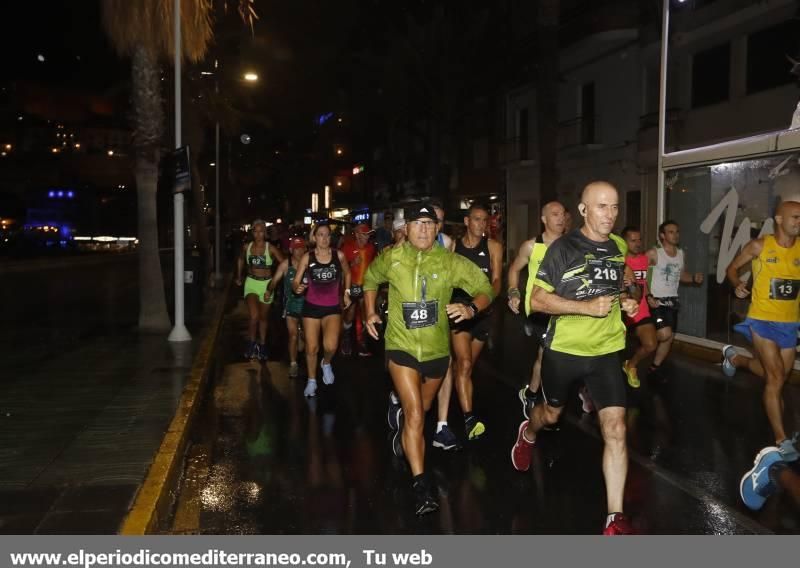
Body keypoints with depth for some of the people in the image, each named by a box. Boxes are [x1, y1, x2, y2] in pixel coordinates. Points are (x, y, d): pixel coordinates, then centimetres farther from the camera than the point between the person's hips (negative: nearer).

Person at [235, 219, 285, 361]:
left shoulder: (270, 248, -8)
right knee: (254, 316, -19)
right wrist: (239, 277, 25)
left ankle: (262, 345, 30)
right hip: (251, 283, 0)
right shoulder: (247, 247, 1)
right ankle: (252, 343, 1)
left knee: (263, 317, 13)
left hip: (266, 284, 0)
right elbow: (241, 260, 21)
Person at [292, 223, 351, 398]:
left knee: (331, 346, -20)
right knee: (311, 348, 6)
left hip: (333, 307, 0)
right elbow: (295, 282, -7)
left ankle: (326, 364, 16)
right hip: (311, 307, 0)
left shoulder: (338, 255, -4)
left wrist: (346, 292, 11)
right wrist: (297, 288, -28)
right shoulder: (307, 257, -7)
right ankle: (312, 380, 30)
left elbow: (347, 273, 16)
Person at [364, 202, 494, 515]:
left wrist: (471, 309, -26)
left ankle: (403, 433, 59)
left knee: (419, 412, 24)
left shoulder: (451, 262, -9)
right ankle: (420, 484, -10)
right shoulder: (390, 258, -5)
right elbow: (371, 281, 15)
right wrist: (371, 313, 5)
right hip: (402, 346, -2)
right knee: (415, 415, -15)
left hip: (437, 349, 2)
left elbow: (485, 290, -6)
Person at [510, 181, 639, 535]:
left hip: (606, 351, 3)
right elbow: (538, 300, -15)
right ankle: (527, 433, 58)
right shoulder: (563, 248, -13)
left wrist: (624, 301, 1)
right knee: (551, 414, 20)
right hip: (564, 349, -3)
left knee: (615, 430, -8)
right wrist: (587, 307, -24)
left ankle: (615, 518, 0)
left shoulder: (619, 246, 4)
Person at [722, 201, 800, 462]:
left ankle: (735, 358, 48)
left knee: (777, 375, 19)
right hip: (762, 320, -4)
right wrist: (737, 285, -16)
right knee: (776, 378, -10)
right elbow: (732, 267, 4)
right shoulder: (759, 246, -8)